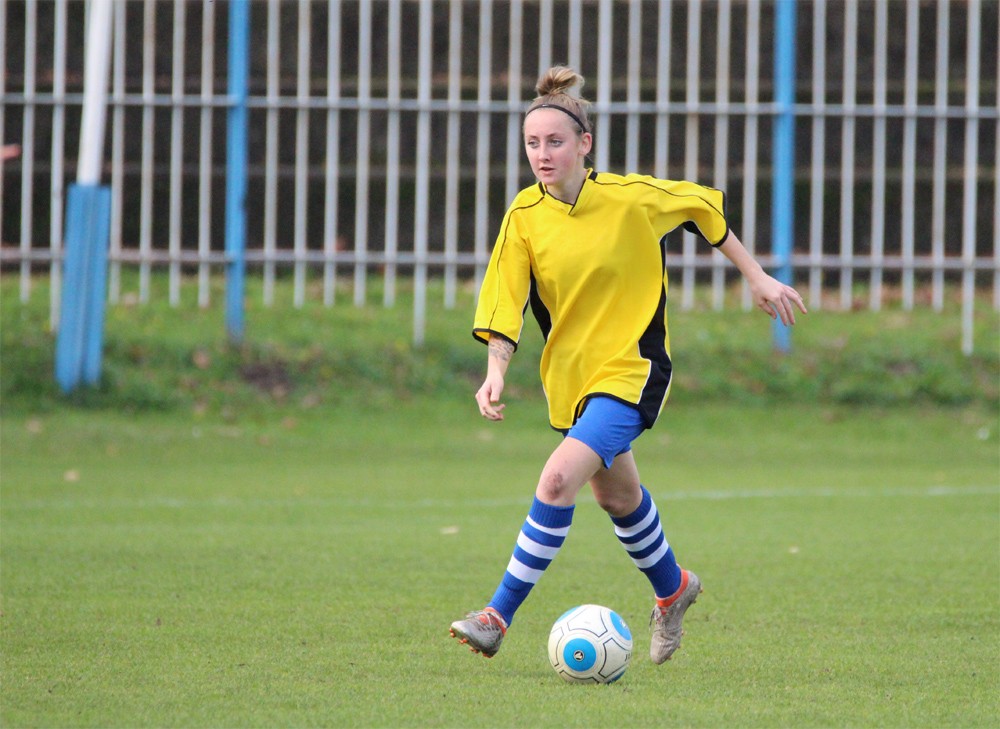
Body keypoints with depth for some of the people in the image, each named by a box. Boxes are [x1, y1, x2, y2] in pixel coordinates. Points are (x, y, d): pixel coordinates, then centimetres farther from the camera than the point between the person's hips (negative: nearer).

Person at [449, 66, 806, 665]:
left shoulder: (632, 198, -15)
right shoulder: (525, 217, -7)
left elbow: (703, 208, 1)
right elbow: (505, 302, -6)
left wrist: (757, 277, 7)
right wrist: (496, 372, -21)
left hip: (631, 370, -5)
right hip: (570, 377, 5)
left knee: (558, 482, -23)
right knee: (617, 496, 23)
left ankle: (499, 616, -18)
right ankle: (672, 589, 50)